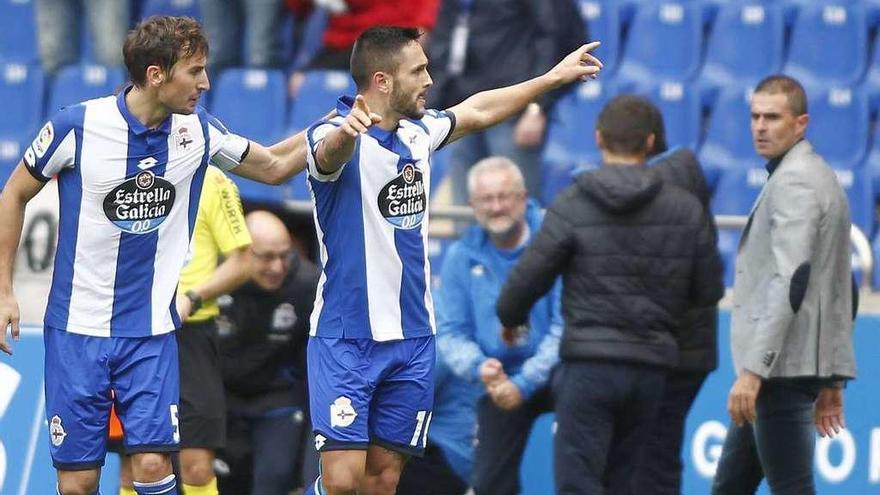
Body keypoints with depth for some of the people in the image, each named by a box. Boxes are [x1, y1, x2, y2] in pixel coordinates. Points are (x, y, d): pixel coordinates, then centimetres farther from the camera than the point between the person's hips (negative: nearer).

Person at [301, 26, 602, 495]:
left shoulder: (417, 132, 9)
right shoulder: (336, 137, -14)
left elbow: (476, 111, 27)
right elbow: (329, 152, -38)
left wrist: (555, 76, 33)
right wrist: (348, 130, -62)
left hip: (412, 338, 7)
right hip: (346, 337, -7)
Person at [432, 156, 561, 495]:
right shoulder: (462, 257, 1)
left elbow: (567, 324, -16)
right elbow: (449, 332, 3)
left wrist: (525, 382, -21)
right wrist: (478, 368, -18)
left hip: (552, 375, -4)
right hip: (499, 379, 4)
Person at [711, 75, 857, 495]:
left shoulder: (794, 181, -11)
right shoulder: (821, 177, 21)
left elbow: (790, 280, -22)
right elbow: (841, 290, 22)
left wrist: (754, 369, -25)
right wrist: (833, 379, 23)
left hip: (783, 367, -10)